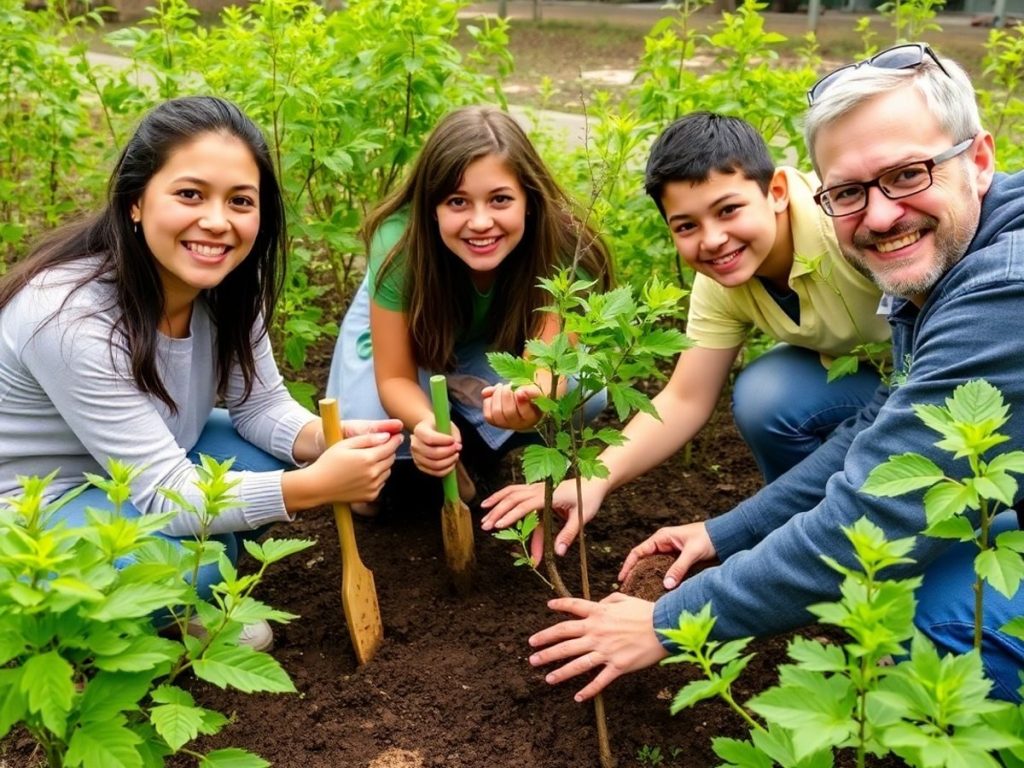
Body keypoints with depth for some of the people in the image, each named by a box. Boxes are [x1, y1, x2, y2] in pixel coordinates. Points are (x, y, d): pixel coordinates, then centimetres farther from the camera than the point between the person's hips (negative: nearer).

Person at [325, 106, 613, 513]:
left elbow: (546, 365, -38)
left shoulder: (561, 248, -35)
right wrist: (429, 422, -52)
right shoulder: (399, 244, -37)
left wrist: (527, 402, -63)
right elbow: (394, 377, -29)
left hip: (496, 343, 2)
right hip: (399, 327, -1)